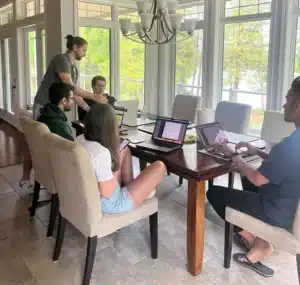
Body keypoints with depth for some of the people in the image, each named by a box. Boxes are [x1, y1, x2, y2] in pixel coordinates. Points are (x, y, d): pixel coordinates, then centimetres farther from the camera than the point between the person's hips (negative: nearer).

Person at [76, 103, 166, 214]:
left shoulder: (79, 140, -7)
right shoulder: (102, 152, -34)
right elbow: (107, 193, -25)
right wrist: (117, 163, -15)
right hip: (110, 203, -8)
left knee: (126, 151, 19)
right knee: (159, 167, -4)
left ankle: (130, 186, 26)